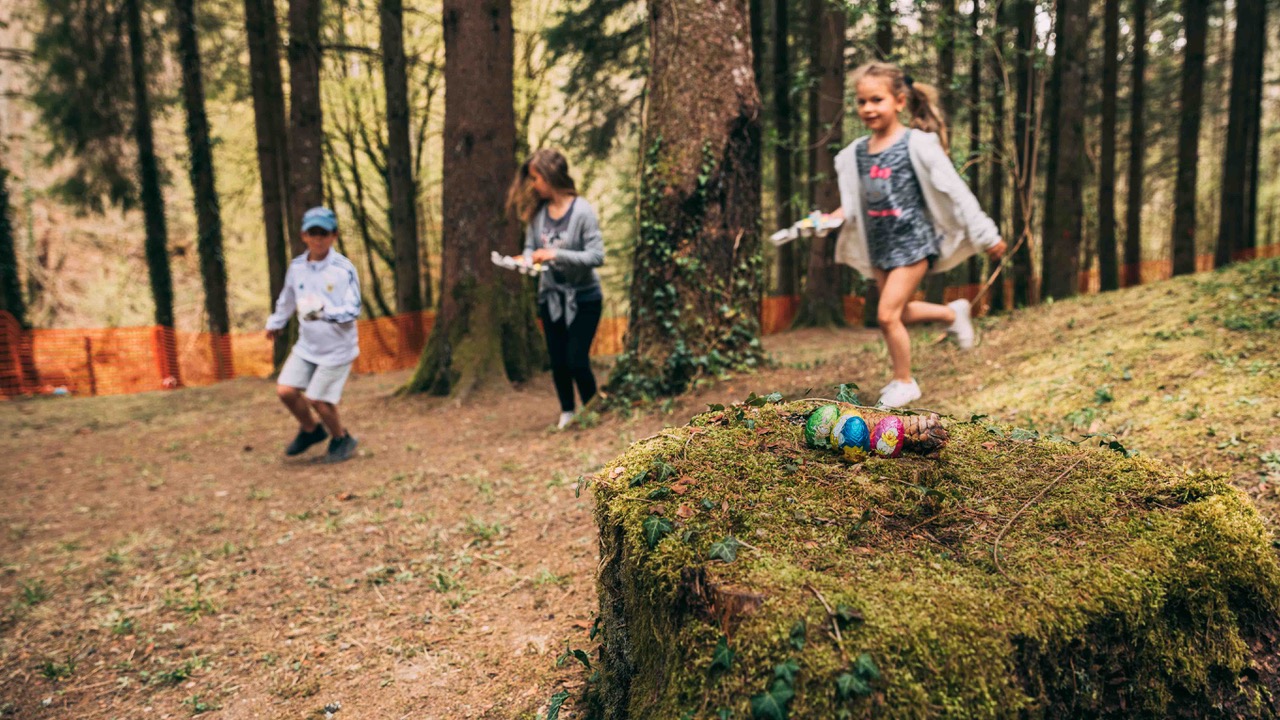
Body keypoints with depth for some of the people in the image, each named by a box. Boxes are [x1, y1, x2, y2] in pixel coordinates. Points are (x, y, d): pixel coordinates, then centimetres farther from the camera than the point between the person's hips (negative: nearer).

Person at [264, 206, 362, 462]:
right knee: (285, 389, -1)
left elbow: (353, 309, -20)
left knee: (317, 398, -5)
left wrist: (324, 312, -36)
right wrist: (275, 323, 32)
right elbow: (287, 299, 19)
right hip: (307, 345, 6)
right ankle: (310, 430, 27)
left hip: (337, 347, -5)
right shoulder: (296, 267, 0)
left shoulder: (344, 269, -17)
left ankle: (341, 439, 22)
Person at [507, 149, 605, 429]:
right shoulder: (536, 211, -4)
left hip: (583, 297, -4)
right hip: (551, 296, 5)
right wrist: (526, 259, -18)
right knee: (557, 361, 12)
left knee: (577, 360, -4)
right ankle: (567, 411, 34)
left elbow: (597, 256, -21)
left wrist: (557, 254, -29)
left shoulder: (582, 211, -17)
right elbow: (530, 246, 5)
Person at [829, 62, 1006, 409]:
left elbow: (954, 190, -10)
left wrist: (986, 235, -7)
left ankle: (904, 382, 10)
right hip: (879, 246, 6)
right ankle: (952, 313, 43)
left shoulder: (917, 144, -12)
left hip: (913, 242, -6)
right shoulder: (857, 152, 3)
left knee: (888, 314, -11)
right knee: (899, 313, 15)